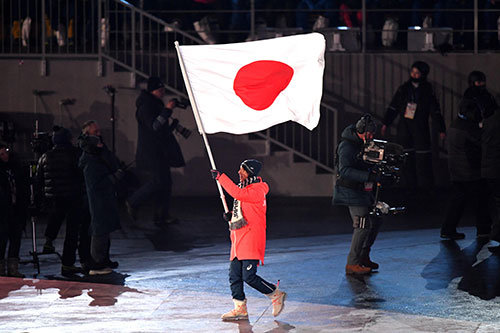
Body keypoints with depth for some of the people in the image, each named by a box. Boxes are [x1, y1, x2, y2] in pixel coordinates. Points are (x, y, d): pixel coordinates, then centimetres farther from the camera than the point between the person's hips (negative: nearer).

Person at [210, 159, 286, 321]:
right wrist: (231, 216, 8)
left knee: (249, 276, -12)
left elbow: (237, 193, -30)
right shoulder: (244, 189, 17)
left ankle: (276, 295, 6)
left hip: (251, 241, -9)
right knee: (234, 276, 5)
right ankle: (240, 309, 10)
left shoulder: (257, 191, -14)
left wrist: (220, 177, -26)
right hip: (238, 240, 9)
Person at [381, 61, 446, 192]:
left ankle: (426, 185, 0)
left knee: (423, 157, -7)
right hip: (404, 127, 3)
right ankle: (411, 185, 7)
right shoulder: (404, 88, 8)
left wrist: (441, 130, 0)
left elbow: (435, 111, 3)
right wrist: (386, 124, 8)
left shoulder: (427, 91, 2)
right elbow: (393, 107, 12)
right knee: (407, 157, 1)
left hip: (420, 128, -3)